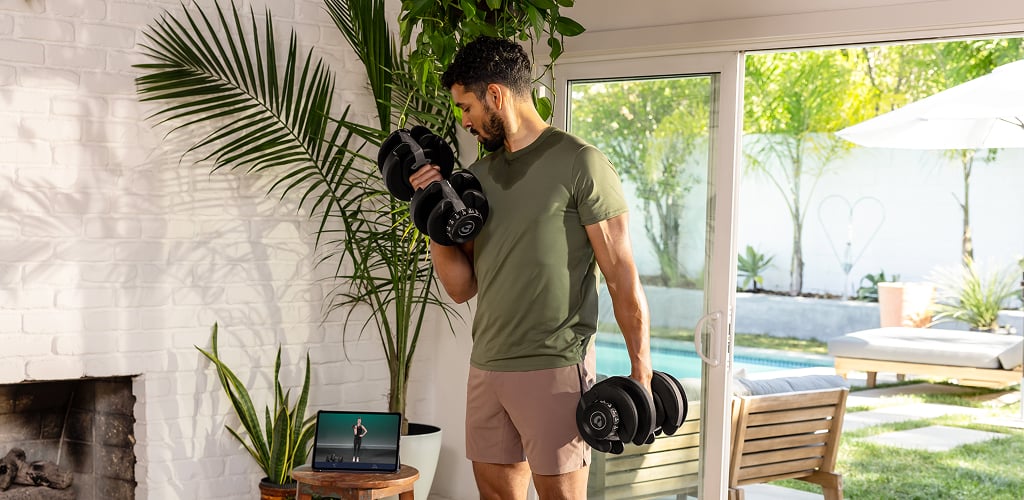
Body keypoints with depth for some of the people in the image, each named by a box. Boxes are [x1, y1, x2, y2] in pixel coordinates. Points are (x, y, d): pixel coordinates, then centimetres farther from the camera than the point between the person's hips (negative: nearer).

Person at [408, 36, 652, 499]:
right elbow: (461, 286, 13)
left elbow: (622, 277, -9)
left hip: (554, 370, -7)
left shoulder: (578, 163, -7)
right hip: (486, 368, 7)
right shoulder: (480, 175, 14)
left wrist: (641, 374, -11)